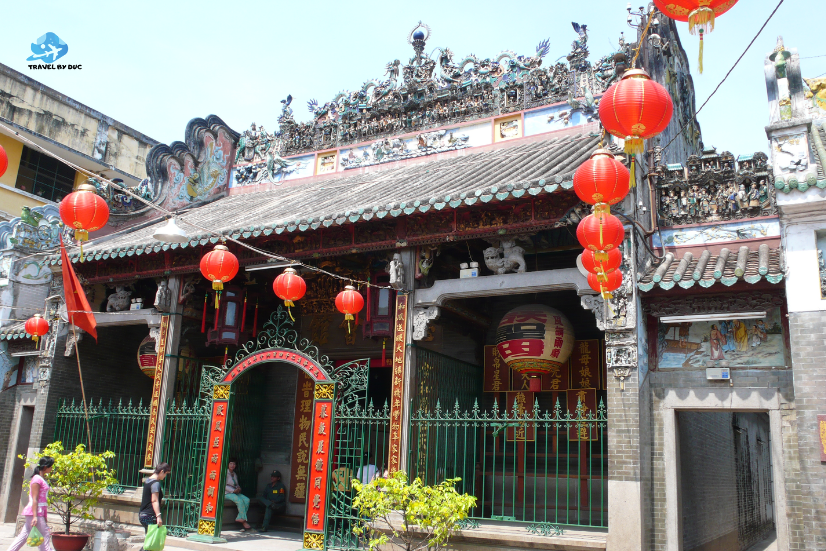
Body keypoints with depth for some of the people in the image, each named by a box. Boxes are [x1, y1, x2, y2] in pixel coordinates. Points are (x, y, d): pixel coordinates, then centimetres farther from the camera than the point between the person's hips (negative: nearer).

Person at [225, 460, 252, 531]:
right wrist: (233, 490, -19)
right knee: (240, 500, -31)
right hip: (227, 493, -7)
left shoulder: (235, 474, 18)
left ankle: (240, 518, -23)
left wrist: (238, 488, 2)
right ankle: (244, 522, -27)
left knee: (246, 500, -20)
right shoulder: (225, 473, -4)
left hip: (235, 492, 7)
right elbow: (224, 485, -11)